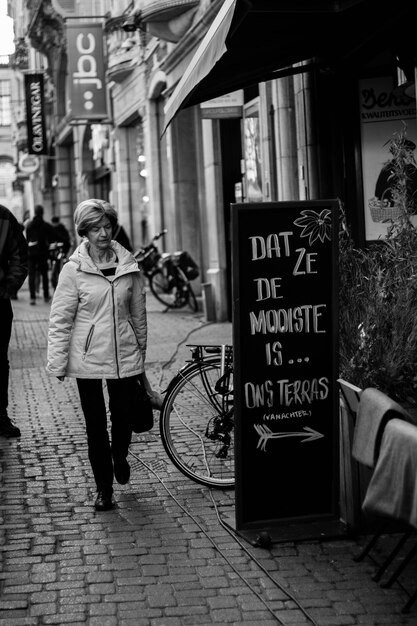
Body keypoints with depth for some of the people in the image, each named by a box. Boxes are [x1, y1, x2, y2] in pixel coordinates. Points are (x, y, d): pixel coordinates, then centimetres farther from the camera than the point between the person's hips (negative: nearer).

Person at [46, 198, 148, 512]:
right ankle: (104, 488, 16)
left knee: (123, 418, 7)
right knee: (96, 425, 4)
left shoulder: (129, 265, 2)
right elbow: (60, 319, -4)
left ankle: (120, 457, 40)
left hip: (125, 356, 2)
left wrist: (141, 350, 16)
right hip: (88, 358, -2)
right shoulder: (73, 270, -6)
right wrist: (57, 362, -7)